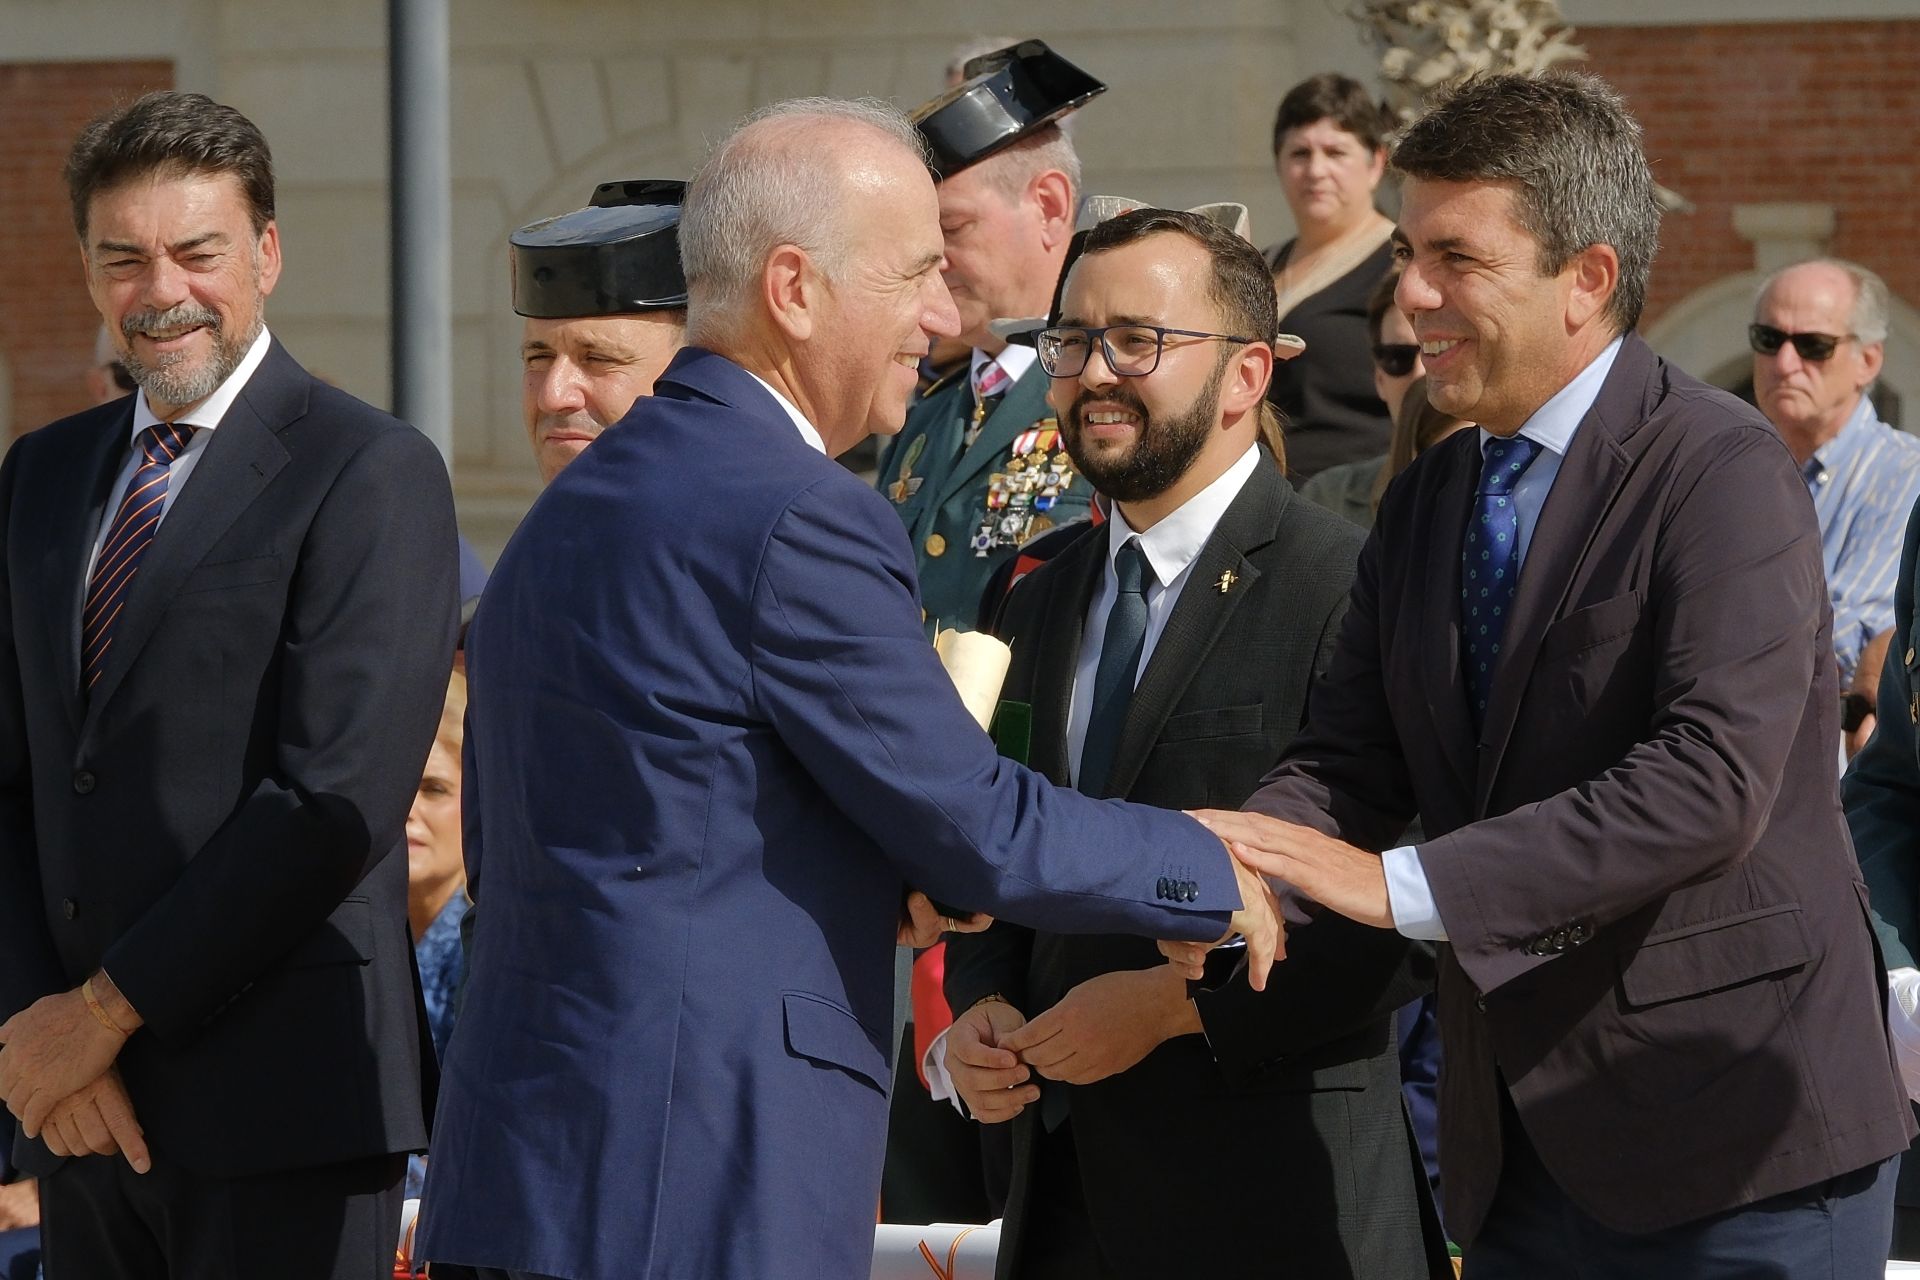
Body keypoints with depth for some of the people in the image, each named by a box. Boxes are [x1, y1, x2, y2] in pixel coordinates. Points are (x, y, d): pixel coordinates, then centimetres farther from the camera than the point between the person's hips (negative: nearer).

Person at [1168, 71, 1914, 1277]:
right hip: (1522, 1151, 7)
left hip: (1734, 1136, -7)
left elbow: (1714, 778, -24)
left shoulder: (1723, 472, -13)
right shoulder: (1425, 505, 13)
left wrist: (1403, 885, -27)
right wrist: (1228, 866, -18)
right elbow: (1347, 757, 6)